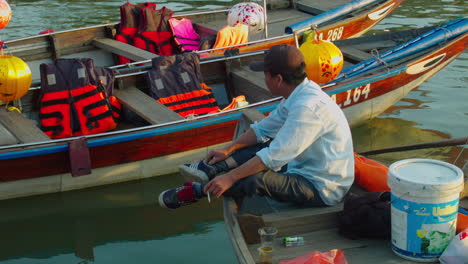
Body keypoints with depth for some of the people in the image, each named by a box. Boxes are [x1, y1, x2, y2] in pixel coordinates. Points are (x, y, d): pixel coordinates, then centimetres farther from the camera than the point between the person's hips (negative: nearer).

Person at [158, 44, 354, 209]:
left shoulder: (307, 108, -28)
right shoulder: (299, 94, 4)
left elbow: (274, 157, -28)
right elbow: (263, 129, 15)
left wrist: (230, 178, -23)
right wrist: (228, 150, 12)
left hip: (323, 189, -10)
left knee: (256, 179, -24)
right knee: (264, 145, 11)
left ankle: (197, 191, -6)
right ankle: (213, 169, -3)